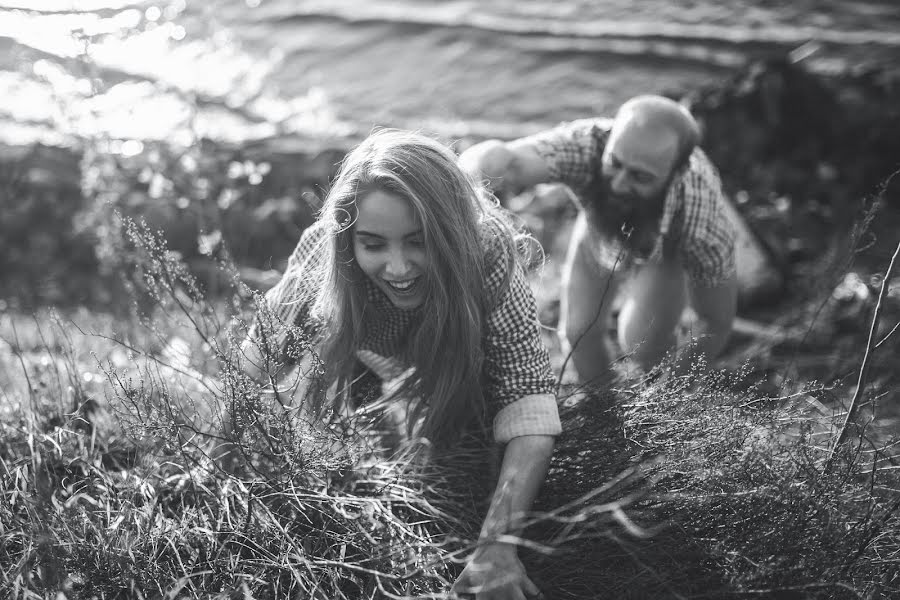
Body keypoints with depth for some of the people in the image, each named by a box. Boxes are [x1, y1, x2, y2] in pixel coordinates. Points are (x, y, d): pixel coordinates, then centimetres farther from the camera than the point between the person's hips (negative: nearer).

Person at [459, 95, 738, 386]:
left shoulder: (706, 222, -42)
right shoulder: (584, 143, -42)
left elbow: (716, 323, -25)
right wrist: (488, 158, -83)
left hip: (674, 247, -2)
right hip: (599, 230, 2)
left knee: (641, 342, -18)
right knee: (578, 333, 2)